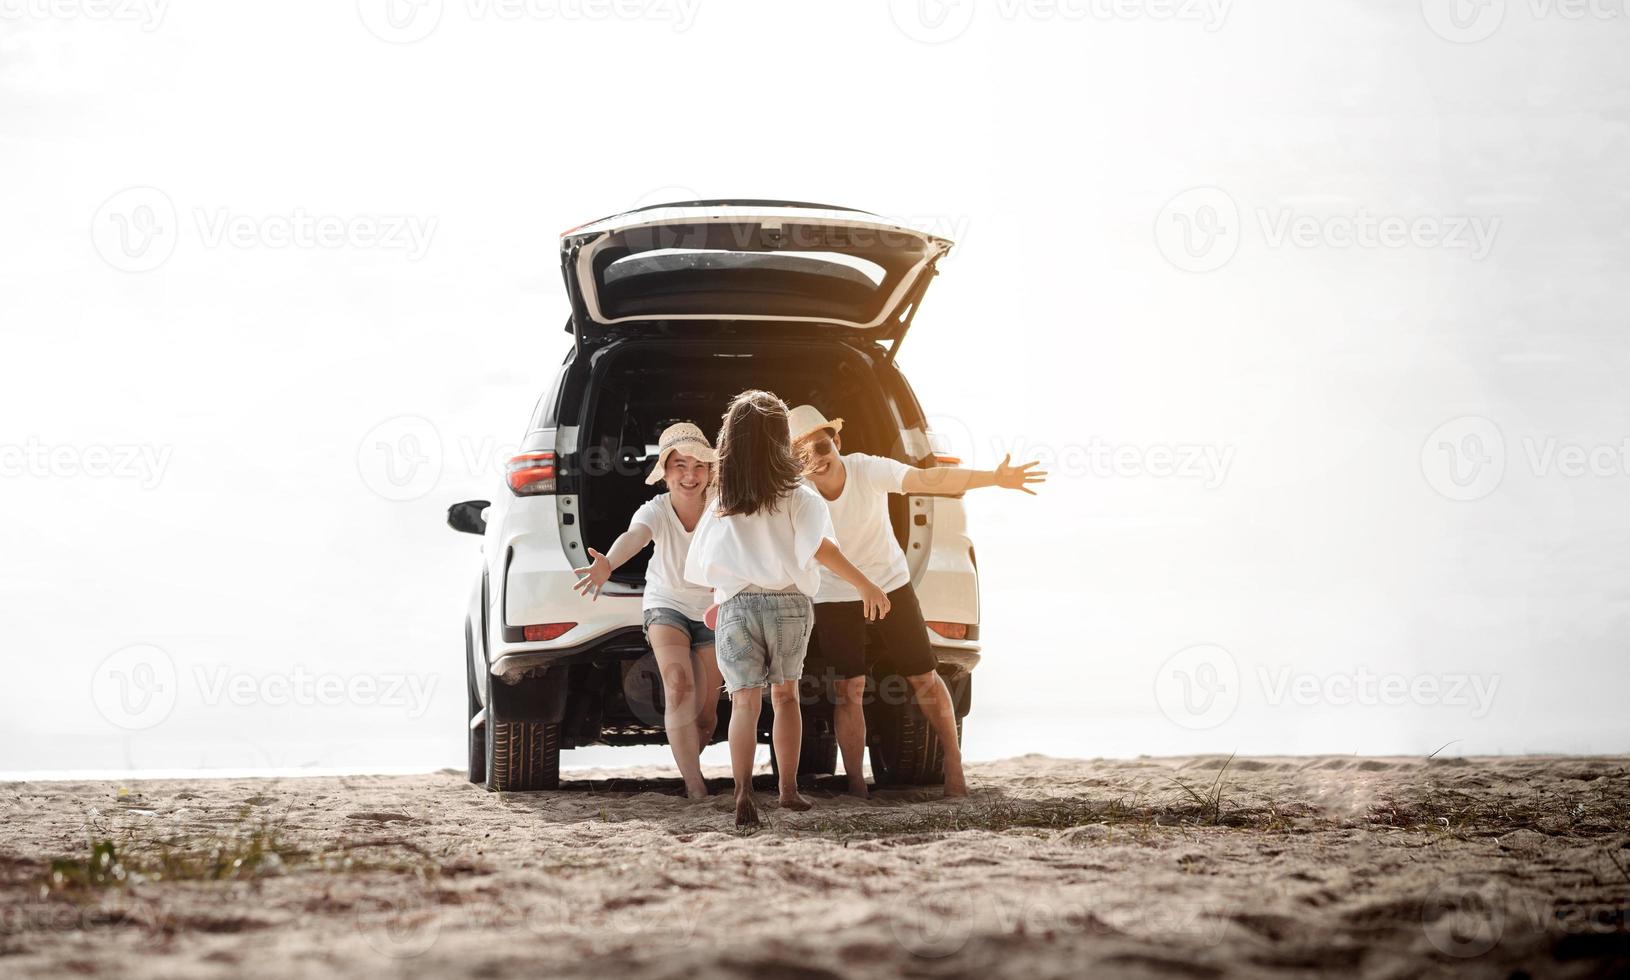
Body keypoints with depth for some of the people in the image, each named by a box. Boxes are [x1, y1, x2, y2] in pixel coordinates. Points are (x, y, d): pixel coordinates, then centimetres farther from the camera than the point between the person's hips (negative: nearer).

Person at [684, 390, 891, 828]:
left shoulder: (719, 508, 6)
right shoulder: (797, 498, -3)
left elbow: (703, 569, 7)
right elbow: (819, 547, -17)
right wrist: (864, 585, -15)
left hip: (736, 606, 1)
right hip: (787, 603, -1)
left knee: (745, 702, -1)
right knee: (785, 696, 16)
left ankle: (744, 792, -20)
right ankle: (789, 789, 19)